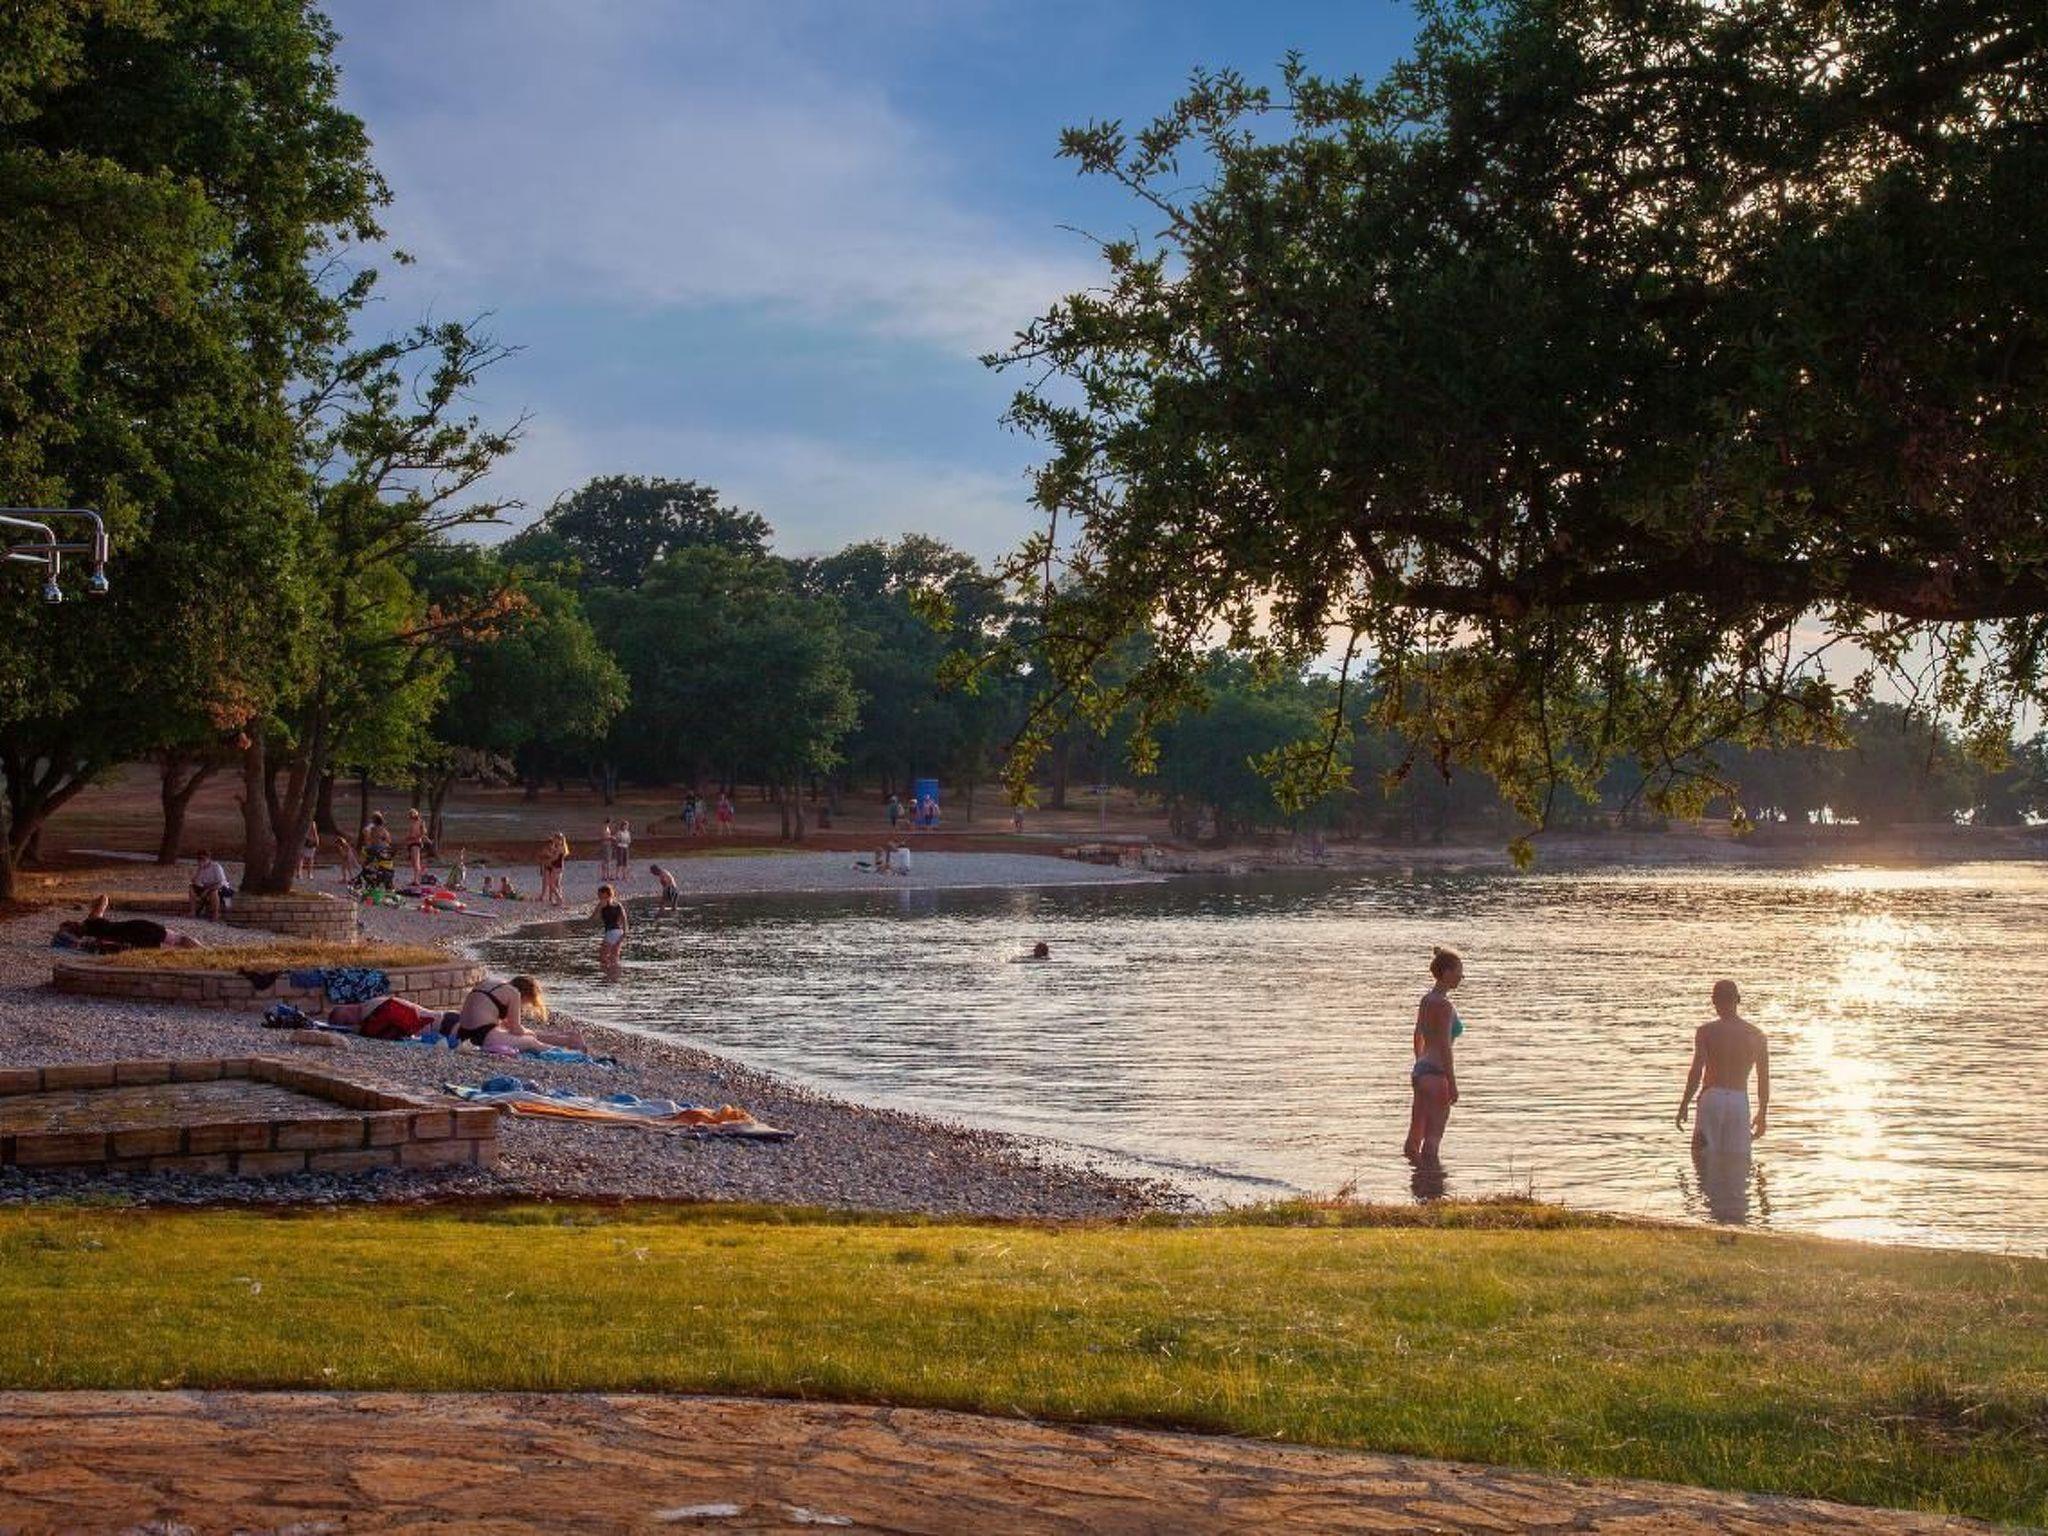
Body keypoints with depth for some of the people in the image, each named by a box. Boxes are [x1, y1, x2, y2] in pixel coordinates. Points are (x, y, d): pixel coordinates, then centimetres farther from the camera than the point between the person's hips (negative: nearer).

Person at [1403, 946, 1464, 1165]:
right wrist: (1452, 1084, -16)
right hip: (1436, 1073, -9)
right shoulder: (1443, 1005, -16)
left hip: (1419, 1070, 9)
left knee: (1416, 1136, 15)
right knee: (1433, 1139, -3)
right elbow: (1444, 1047, -19)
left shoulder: (1426, 1000, 11)